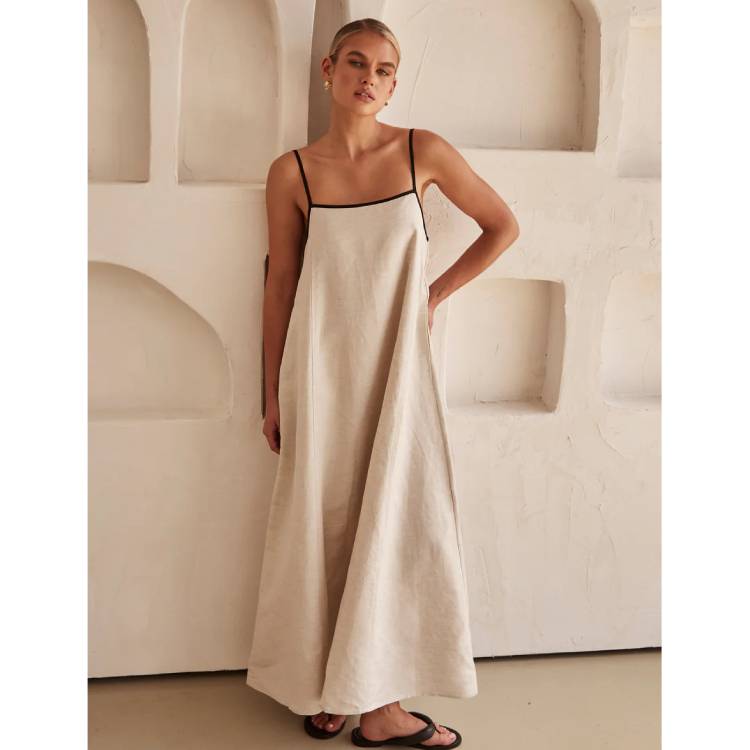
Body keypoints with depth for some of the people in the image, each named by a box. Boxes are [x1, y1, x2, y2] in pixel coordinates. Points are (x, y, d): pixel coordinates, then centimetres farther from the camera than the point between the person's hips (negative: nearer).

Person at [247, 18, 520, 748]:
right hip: (322, 367, -1)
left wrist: (434, 293, 3)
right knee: (324, 521, 7)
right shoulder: (292, 172, -3)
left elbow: (502, 227, 8)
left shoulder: (423, 152, -2)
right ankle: (320, 683, 22)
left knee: (397, 519, 2)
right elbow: (280, 285, 2)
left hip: (396, 365, 1)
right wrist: (273, 395, 4)